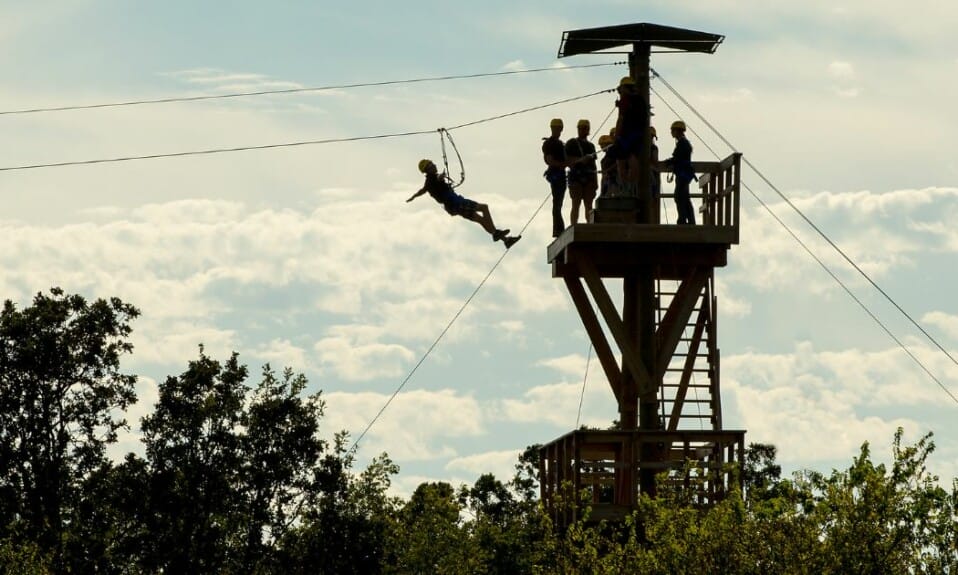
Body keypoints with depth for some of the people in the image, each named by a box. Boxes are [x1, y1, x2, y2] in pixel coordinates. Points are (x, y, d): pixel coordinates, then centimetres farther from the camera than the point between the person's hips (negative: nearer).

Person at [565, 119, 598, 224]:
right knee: (576, 204, -9)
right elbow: (568, 160, -3)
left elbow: (593, 164, 18)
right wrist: (580, 160, -19)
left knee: (589, 205, -1)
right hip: (576, 176, -4)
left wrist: (596, 181, 11)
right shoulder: (571, 143, 6)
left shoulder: (591, 145, 19)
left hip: (589, 178, 4)